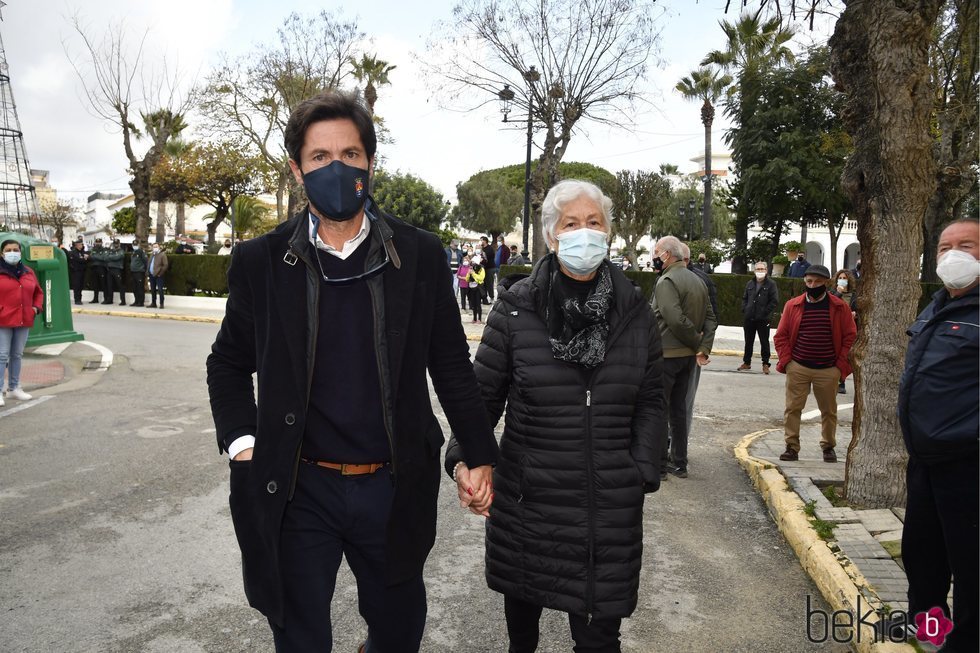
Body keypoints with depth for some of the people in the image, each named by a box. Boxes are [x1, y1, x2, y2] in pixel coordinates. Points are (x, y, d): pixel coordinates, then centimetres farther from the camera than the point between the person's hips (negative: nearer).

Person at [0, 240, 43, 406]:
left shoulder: (28, 272, 11)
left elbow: (38, 292, 23)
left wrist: (36, 307, 9)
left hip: (24, 321, 5)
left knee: (17, 355, 13)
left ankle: (14, 388, 23)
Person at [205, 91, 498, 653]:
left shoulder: (420, 255, -5)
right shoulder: (261, 262, -4)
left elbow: (452, 365, 2)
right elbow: (229, 364, 9)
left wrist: (481, 454, 5)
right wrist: (242, 443, -3)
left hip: (395, 490, 1)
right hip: (298, 491, 0)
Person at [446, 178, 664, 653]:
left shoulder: (633, 312, 0)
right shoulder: (516, 307, -7)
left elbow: (650, 400, 8)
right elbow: (483, 395, -5)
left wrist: (643, 472, -1)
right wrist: (463, 460, -21)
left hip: (611, 507, 1)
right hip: (526, 501, 0)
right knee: (522, 598, 23)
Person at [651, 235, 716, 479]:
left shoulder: (666, 281, -16)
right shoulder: (698, 281, 12)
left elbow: (676, 320, -26)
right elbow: (711, 318, 8)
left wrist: (696, 341, -12)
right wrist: (703, 348, -1)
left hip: (666, 355, -8)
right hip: (688, 357, 8)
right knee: (678, 408, 16)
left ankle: (658, 465, 5)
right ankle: (679, 463, 23)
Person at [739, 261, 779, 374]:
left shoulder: (771, 284, -4)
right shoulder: (750, 284, 10)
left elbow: (774, 301, -9)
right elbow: (744, 298, 18)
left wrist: (764, 312, -13)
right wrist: (745, 310, 4)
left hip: (763, 320, -5)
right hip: (749, 318, 5)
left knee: (764, 342, 3)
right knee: (748, 342, 13)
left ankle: (765, 364, 11)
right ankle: (746, 362, 23)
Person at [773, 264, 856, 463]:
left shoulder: (840, 308, 0)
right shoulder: (792, 306, 3)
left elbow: (850, 337, 2)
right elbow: (781, 336, 6)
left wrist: (841, 365, -3)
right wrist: (786, 361, -3)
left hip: (828, 371, 0)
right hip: (797, 368, 1)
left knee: (829, 411, 11)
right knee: (792, 408, 1)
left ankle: (828, 447, 27)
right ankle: (792, 447, 10)